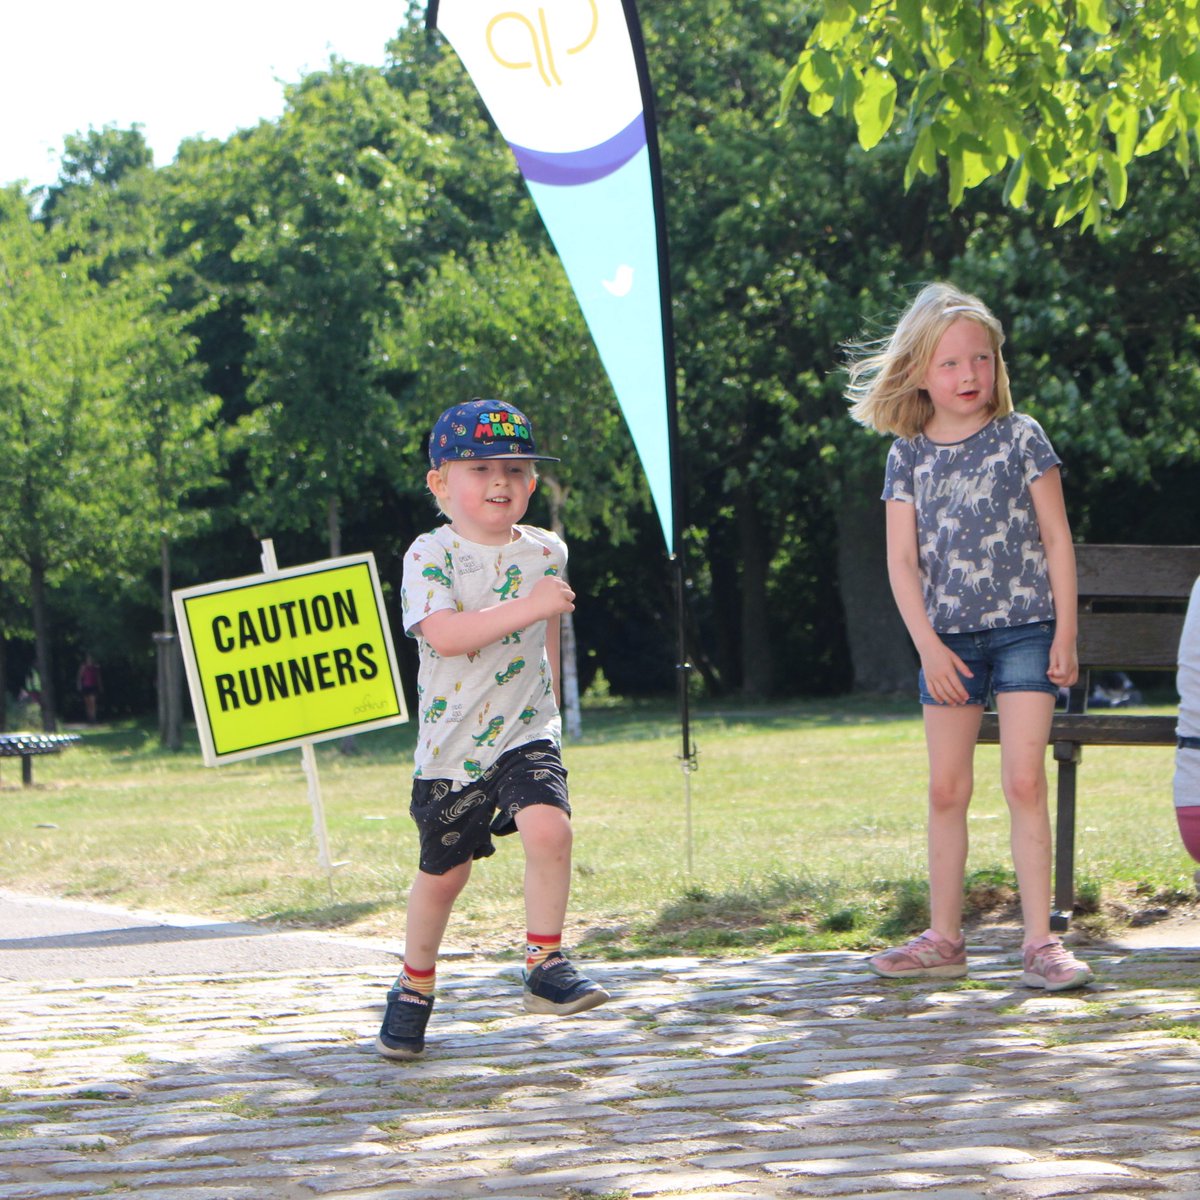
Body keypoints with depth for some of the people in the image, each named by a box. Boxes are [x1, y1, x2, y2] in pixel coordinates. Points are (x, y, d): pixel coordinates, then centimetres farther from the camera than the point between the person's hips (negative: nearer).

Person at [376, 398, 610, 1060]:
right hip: (453, 743, -2)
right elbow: (445, 635, -26)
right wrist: (528, 607, -29)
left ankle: (546, 965, -12)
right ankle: (414, 987, 32)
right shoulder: (430, 556, -10)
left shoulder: (545, 552, 5)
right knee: (443, 871, 9)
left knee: (549, 829, -25)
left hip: (526, 732, 2)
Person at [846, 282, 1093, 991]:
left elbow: (1056, 538, 1)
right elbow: (903, 559, 2)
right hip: (948, 640, 3)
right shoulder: (909, 456, 4)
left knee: (1025, 782, -9)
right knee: (947, 789, 7)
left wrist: (1065, 632, -4)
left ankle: (1040, 941, -7)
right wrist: (929, 645, -7)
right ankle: (944, 939, 16)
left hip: (1024, 631, -3)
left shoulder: (1020, 437, 0)